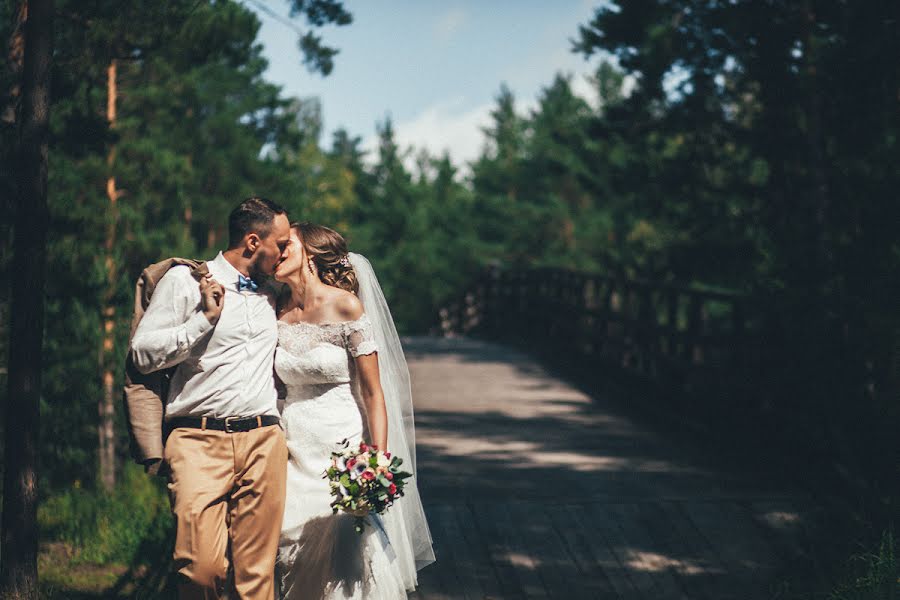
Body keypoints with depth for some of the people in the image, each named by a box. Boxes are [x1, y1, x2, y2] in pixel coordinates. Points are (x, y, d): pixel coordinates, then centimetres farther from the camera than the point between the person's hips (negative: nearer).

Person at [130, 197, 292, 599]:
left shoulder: (270, 294, 23)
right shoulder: (184, 281, 5)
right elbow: (143, 354, -3)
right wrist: (205, 318, -7)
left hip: (264, 441, 5)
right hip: (200, 443, -4)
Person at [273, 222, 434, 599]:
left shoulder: (345, 306, -9)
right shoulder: (277, 312, 5)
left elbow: (373, 392, -9)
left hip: (341, 448, -4)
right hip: (294, 451, 4)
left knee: (344, 563, -4)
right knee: (294, 564, 4)